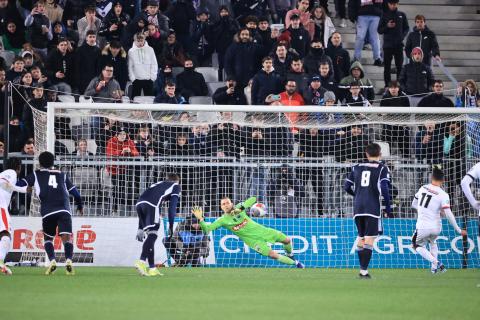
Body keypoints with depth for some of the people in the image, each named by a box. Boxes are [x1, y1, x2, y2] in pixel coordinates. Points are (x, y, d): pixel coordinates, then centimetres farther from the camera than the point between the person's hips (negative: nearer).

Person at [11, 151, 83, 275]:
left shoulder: (36, 175, 18)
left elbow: (20, 186, 11)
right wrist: (80, 205, 40)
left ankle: (52, 260, -7)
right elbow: (74, 191, 25)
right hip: (64, 211, 1)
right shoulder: (62, 175, 24)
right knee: (66, 237, -8)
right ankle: (69, 260, -32)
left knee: (48, 238, 16)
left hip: (48, 212, -1)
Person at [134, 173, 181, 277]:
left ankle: (152, 268, 8)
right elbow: (172, 207, 9)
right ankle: (142, 262, -28)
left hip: (139, 203, 6)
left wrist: (140, 228, 33)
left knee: (149, 235, 12)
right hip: (152, 205, -6)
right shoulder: (176, 186, 25)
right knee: (152, 234, -9)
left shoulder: (158, 184, 39)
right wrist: (171, 226, 8)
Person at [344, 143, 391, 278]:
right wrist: (388, 207, -1)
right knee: (369, 239, -6)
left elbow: (347, 187, 12)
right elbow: (384, 188, -11)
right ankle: (364, 271, -13)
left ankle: (362, 270, 21)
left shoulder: (357, 167, 12)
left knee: (361, 237, 17)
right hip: (373, 208, -4)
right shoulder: (382, 168, 0)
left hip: (358, 208, 4)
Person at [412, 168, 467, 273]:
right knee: (432, 242, 33)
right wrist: (458, 230, -10)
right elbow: (448, 215, -17)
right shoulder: (443, 195, -11)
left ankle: (435, 262, -4)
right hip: (436, 228, 1)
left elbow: (414, 204, 14)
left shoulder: (423, 188, 0)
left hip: (423, 227, -1)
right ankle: (434, 267, 25)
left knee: (417, 245, 21)